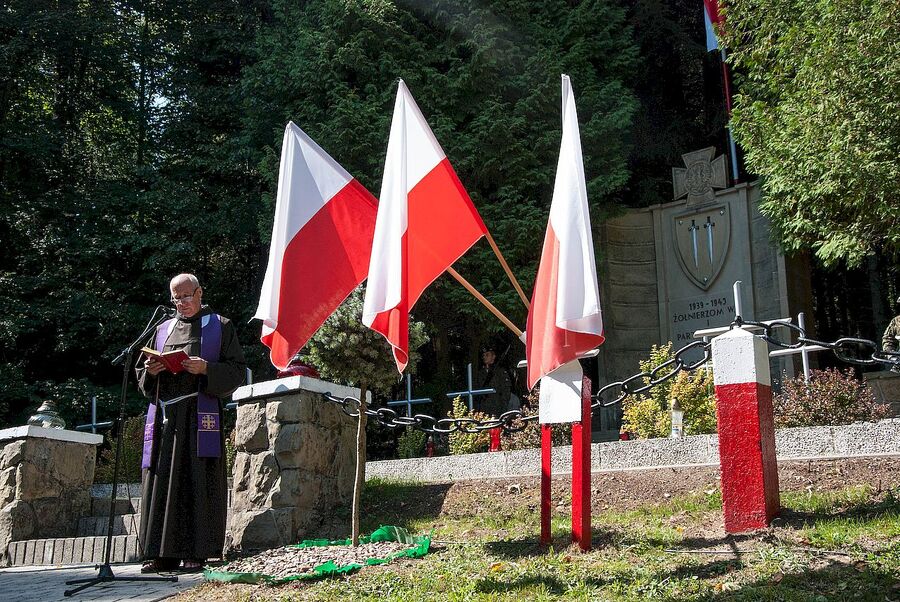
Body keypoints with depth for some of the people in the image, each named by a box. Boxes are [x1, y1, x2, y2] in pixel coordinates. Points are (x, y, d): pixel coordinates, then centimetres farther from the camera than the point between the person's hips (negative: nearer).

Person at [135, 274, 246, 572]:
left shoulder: (220, 327, 8)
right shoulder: (163, 329, 21)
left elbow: (237, 370, 0)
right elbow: (141, 372, 22)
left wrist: (206, 369, -16)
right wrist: (150, 371, -1)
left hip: (200, 415, -4)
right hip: (164, 415, 5)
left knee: (197, 483, -6)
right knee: (161, 483, 1)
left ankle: (195, 552, -2)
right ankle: (163, 553, 5)